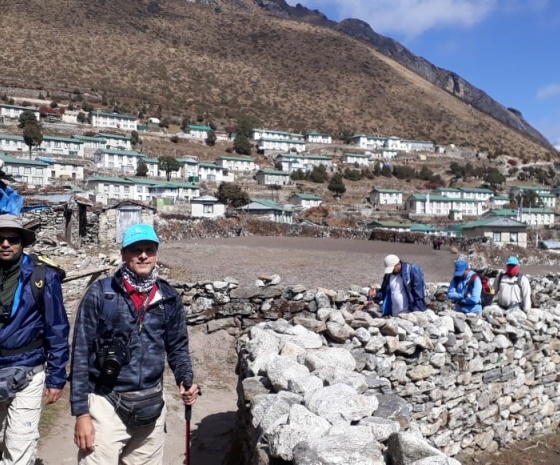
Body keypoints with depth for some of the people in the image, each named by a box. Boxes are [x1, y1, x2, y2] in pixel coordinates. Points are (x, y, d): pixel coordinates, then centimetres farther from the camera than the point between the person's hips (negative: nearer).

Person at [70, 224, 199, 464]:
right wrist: (81, 412, -9)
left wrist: (186, 380, -7)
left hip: (151, 406, 3)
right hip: (106, 404, -3)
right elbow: (81, 354, -7)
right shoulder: (100, 293, -9)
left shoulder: (169, 298, 1)